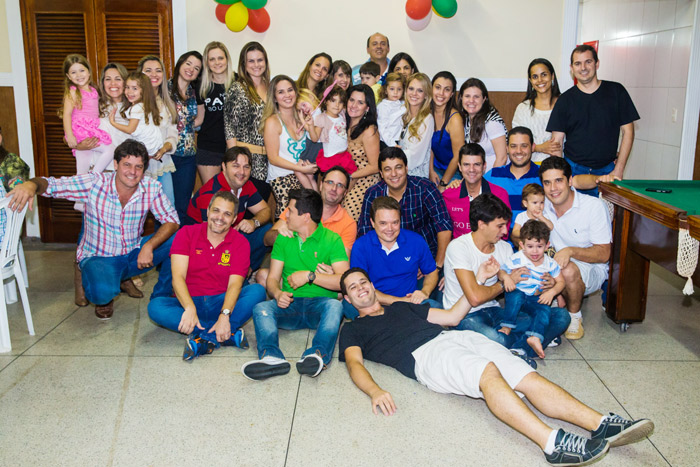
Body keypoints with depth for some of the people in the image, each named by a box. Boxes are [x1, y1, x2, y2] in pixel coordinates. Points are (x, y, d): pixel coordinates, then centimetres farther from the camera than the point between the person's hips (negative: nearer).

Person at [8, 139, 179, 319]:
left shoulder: (152, 188, -12)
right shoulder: (94, 183, -18)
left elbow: (172, 221, -12)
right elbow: (50, 185, -18)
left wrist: (148, 246, -29)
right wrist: (32, 184, -43)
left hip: (134, 254, 3)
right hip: (98, 257, -3)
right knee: (102, 291, -37)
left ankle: (160, 297, 4)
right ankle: (105, 298, 7)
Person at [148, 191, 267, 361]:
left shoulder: (240, 243, -1)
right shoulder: (187, 233, -1)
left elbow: (235, 284, -13)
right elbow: (178, 277, -12)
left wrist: (224, 315, -32)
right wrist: (189, 309, -31)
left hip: (223, 303, 0)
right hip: (189, 302, 0)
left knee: (257, 291, -25)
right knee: (155, 306, -30)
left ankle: (207, 337, -34)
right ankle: (228, 335, -36)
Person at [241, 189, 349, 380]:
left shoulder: (332, 240, 2)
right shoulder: (284, 239, 14)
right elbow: (272, 278, 9)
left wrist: (309, 275, -13)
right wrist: (277, 294, -14)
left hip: (320, 303, -3)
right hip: (290, 305, 3)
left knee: (334, 305, -35)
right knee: (261, 308, -26)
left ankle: (318, 354, -58)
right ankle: (272, 357, -52)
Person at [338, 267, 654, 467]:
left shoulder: (402, 307, 33)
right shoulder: (353, 330, 18)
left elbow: (451, 316, 32)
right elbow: (354, 362, -2)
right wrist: (374, 391, -25)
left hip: (456, 337, 6)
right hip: (425, 356, -6)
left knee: (527, 377, -17)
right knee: (487, 372, -36)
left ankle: (601, 424, -28)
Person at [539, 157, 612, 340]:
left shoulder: (594, 206, -15)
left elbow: (604, 254, -15)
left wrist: (571, 251, -33)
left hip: (590, 269, -4)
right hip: (554, 265, 4)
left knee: (568, 270, -37)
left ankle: (575, 316, -9)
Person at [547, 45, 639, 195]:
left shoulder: (615, 91, 4)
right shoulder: (565, 100, 5)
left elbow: (628, 131, 4)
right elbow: (557, 141, 3)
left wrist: (619, 169, -3)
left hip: (607, 171, 0)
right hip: (573, 170, 0)